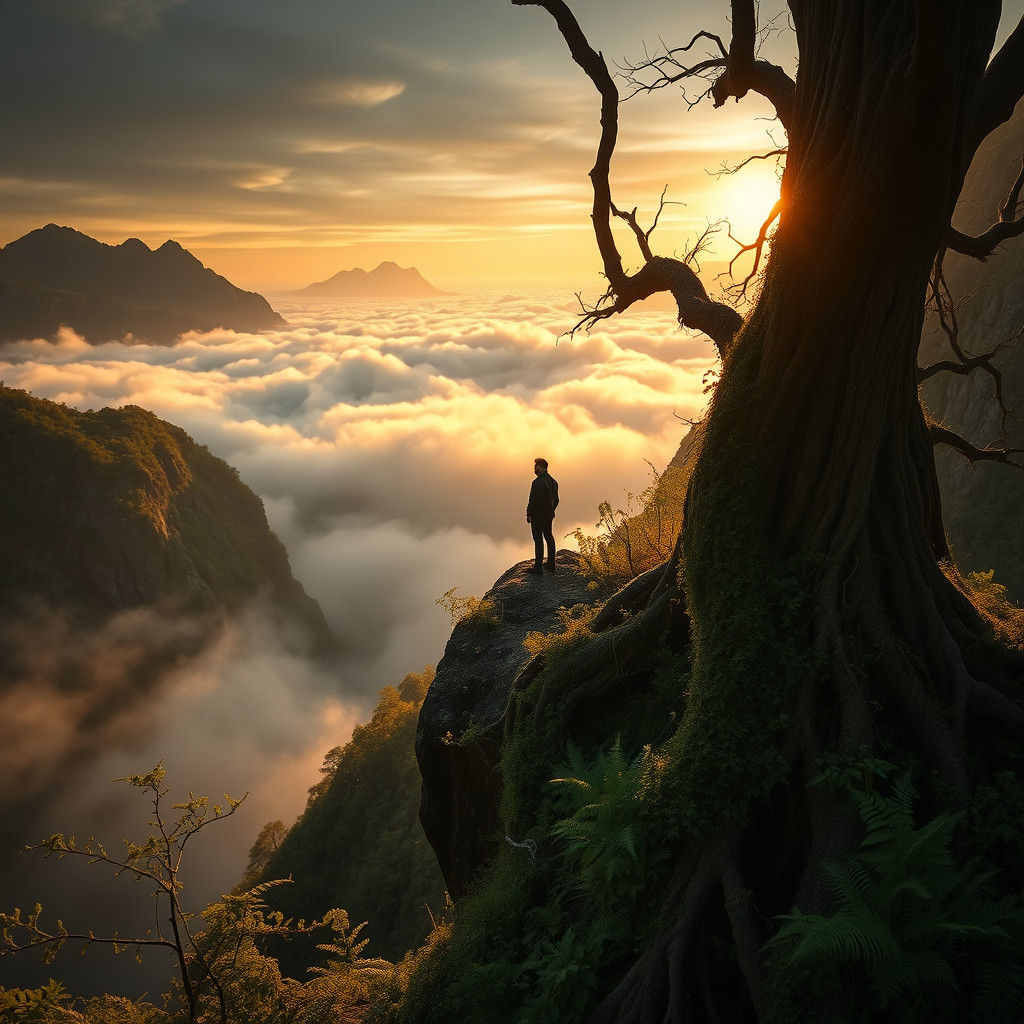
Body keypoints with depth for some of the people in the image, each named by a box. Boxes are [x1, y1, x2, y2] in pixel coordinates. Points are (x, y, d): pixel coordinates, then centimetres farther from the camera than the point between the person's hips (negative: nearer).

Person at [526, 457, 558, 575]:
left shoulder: (538, 482, -23)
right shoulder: (553, 481, 6)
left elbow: (533, 501, -23)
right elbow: (556, 500, 12)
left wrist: (529, 515, -14)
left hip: (538, 516, -9)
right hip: (549, 515, 9)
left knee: (538, 540, -1)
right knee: (549, 537, 17)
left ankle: (538, 567, 5)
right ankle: (551, 565, 26)